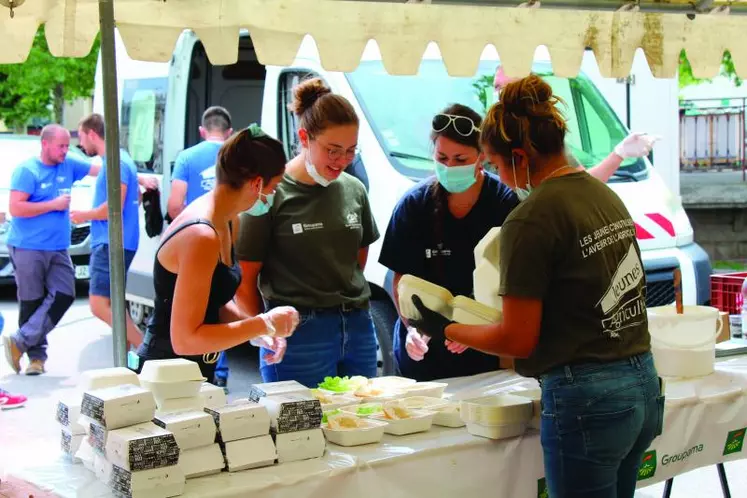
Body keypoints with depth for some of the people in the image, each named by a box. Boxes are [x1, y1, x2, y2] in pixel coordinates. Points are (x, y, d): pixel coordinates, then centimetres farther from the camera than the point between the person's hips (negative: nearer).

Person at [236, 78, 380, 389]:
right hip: (299, 335, -6)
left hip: (358, 328, 6)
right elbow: (245, 281, -8)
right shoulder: (272, 193, -10)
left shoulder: (354, 190, 8)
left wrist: (350, 305, 11)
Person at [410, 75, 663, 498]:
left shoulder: (531, 219, -16)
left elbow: (518, 340, -13)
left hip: (587, 399, -8)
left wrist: (445, 330, 1)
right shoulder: (607, 195, 8)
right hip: (644, 383, 8)